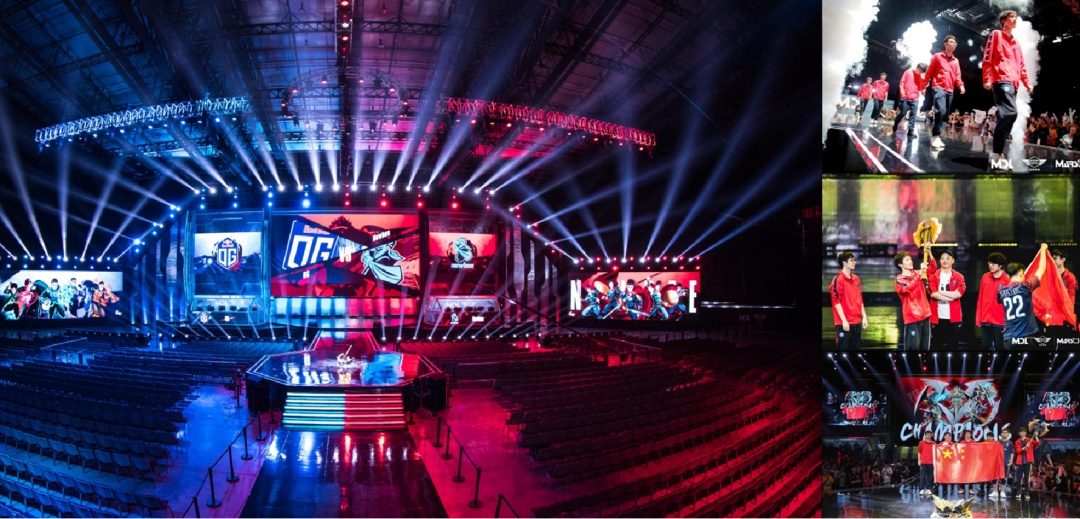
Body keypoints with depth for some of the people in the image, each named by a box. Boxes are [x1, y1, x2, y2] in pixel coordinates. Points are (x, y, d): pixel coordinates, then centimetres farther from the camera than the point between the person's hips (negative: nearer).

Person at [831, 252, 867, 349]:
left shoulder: (856, 279, 14)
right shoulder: (838, 279, -9)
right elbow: (836, 301, -14)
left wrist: (864, 317, 14)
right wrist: (844, 320, -17)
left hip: (857, 322, 7)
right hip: (844, 323, -7)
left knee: (855, 348, 10)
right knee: (842, 348, -5)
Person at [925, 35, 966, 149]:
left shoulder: (956, 61, 17)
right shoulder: (937, 56, 6)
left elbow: (957, 76, 17)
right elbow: (929, 72, 6)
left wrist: (961, 85, -1)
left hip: (950, 90, 6)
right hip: (939, 87, -6)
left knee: (945, 114, 3)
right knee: (941, 110, -24)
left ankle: (936, 137, 8)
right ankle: (936, 137, -24)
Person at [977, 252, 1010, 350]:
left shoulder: (1006, 280, -8)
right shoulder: (985, 277, 7)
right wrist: (978, 317, 9)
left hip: (999, 321, -5)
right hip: (985, 320, 5)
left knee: (999, 347, 2)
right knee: (986, 345, 10)